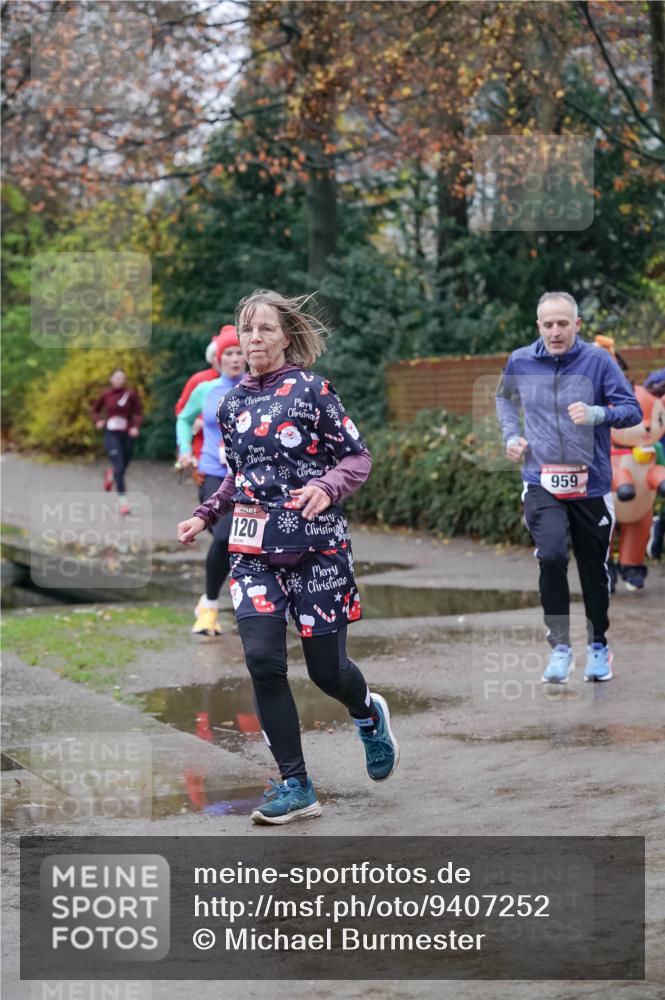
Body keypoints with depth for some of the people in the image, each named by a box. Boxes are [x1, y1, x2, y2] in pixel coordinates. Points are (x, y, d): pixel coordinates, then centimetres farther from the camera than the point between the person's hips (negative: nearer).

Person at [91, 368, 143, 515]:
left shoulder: (131, 394, -2)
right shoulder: (106, 395, 1)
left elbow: (138, 413, 1)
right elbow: (94, 409, 16)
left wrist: (136, 426, -16)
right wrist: (98, 421, -3)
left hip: (127, 435, 1)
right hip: (111, 435, -1)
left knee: (123, 467, 11)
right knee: (119, 466, -15)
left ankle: (111, 474, 50)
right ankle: (123, 501, -14)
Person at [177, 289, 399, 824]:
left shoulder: (312, 390, -6)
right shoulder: (232, 403, 9)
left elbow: (359, 458, -4)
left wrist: (326, 488, -22)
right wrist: (205, 516, 12)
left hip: (315, 545, -4)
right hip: (255, 549, 4)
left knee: (326, 669, 2)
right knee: (263, 659, -13)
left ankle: (369, 713, 40)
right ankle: (296, 786, -2)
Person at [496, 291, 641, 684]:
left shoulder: (597, 360, -8)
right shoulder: (521, 361, 0)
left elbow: (633, 410, -9)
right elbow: (505, 398, 22)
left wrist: (596, 414, -27)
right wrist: (511, 435, 6)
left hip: (591, 483, 0)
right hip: (542, 483, 0)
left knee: (595, 568, 10)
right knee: (552, 556, -21)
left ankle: (599, 645, 33)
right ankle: (560, 647, -8)